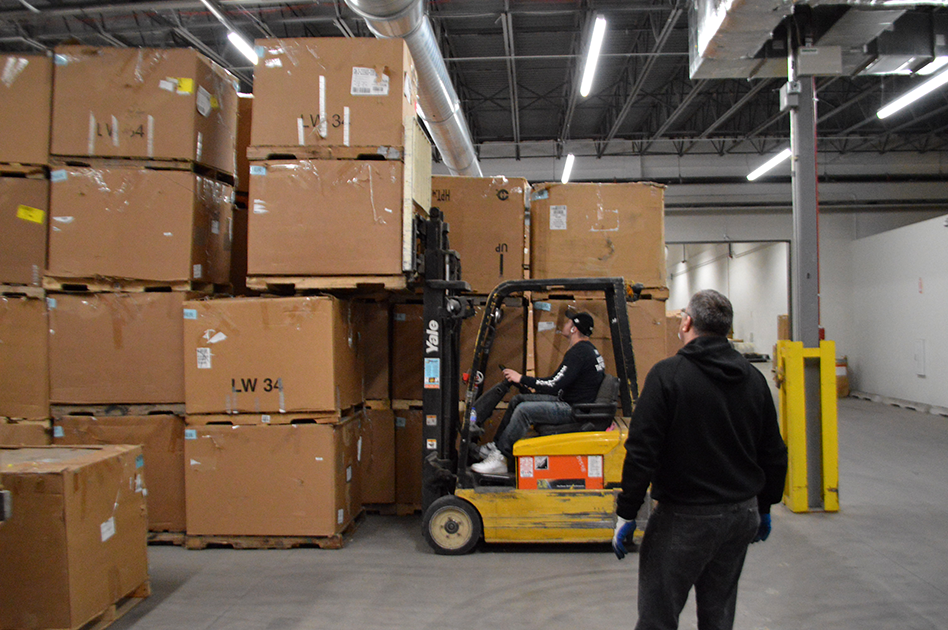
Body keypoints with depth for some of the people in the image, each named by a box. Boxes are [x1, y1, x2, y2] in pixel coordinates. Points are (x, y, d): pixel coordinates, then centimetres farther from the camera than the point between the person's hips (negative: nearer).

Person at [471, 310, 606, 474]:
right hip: (567, 401, 11)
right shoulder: (586, 348, 15)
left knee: (524, 410, -23)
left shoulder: (579, 352, -19)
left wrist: (521, 379, -13)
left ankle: (499, 458, -17)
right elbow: (558, 382, 19)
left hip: (576, 410, -11)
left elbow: (554, 385, -23)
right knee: (518, 399, 9)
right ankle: (496, 445, 11)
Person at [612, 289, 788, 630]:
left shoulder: (668, 374, -14)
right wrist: (764, 509, 24)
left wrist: (626, 514, -10)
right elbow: (774, 454, 13)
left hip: (685, 517, -6)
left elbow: (642, 452, -17)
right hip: (742, 513, 7)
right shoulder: (754, 378, 5)